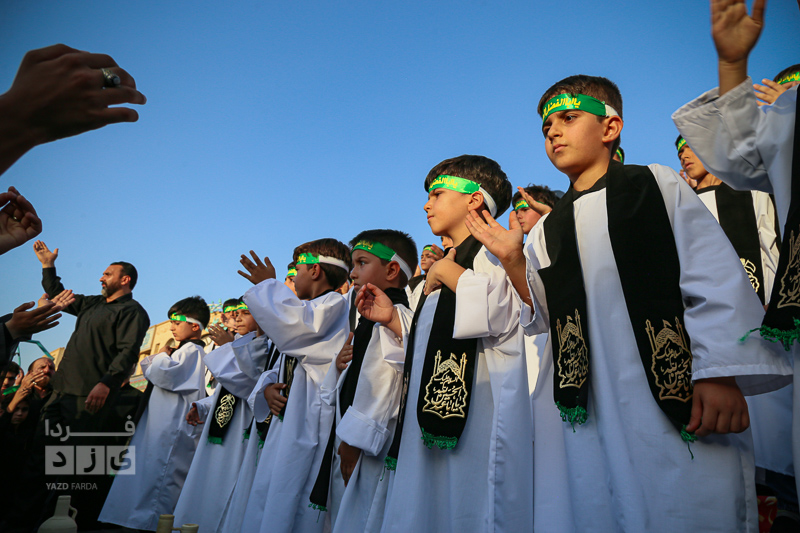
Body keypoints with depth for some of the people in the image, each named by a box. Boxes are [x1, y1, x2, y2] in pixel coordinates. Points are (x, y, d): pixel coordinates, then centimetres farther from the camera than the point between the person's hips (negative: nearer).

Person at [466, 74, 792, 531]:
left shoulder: (657, 185, 7)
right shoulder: (546, 231, 16)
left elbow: (715, 279, -2)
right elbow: (544, 318, 12)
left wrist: (721, 374, -11)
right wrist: (513, 261, 1)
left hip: (676, 394, -3)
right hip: (581, 402, 4)